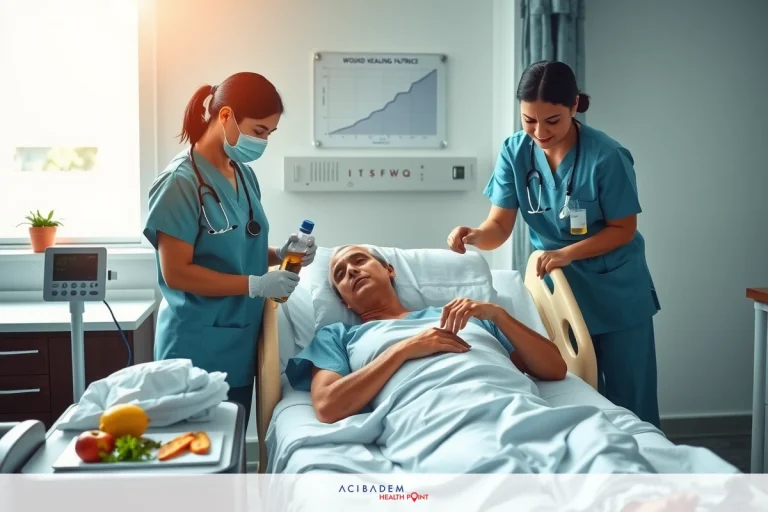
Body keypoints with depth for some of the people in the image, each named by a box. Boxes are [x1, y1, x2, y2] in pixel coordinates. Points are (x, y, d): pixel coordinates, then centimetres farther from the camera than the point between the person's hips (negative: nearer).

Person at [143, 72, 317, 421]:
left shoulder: (244, 175, 8)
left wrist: (279, 254, -2)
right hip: (197, 348, -7)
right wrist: (256, 285, -21)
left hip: (240, 342, 7)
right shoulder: (182, 181, -16)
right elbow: (176, 273, -19)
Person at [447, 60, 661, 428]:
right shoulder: (514, 152, -10)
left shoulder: (606, 156, -21)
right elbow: (499, 226, -12)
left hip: (617, 291, -3)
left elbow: (624, 230, -13)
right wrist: (475, 235, -35)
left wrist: (567, 253, -26)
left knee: (628, 400, 7)